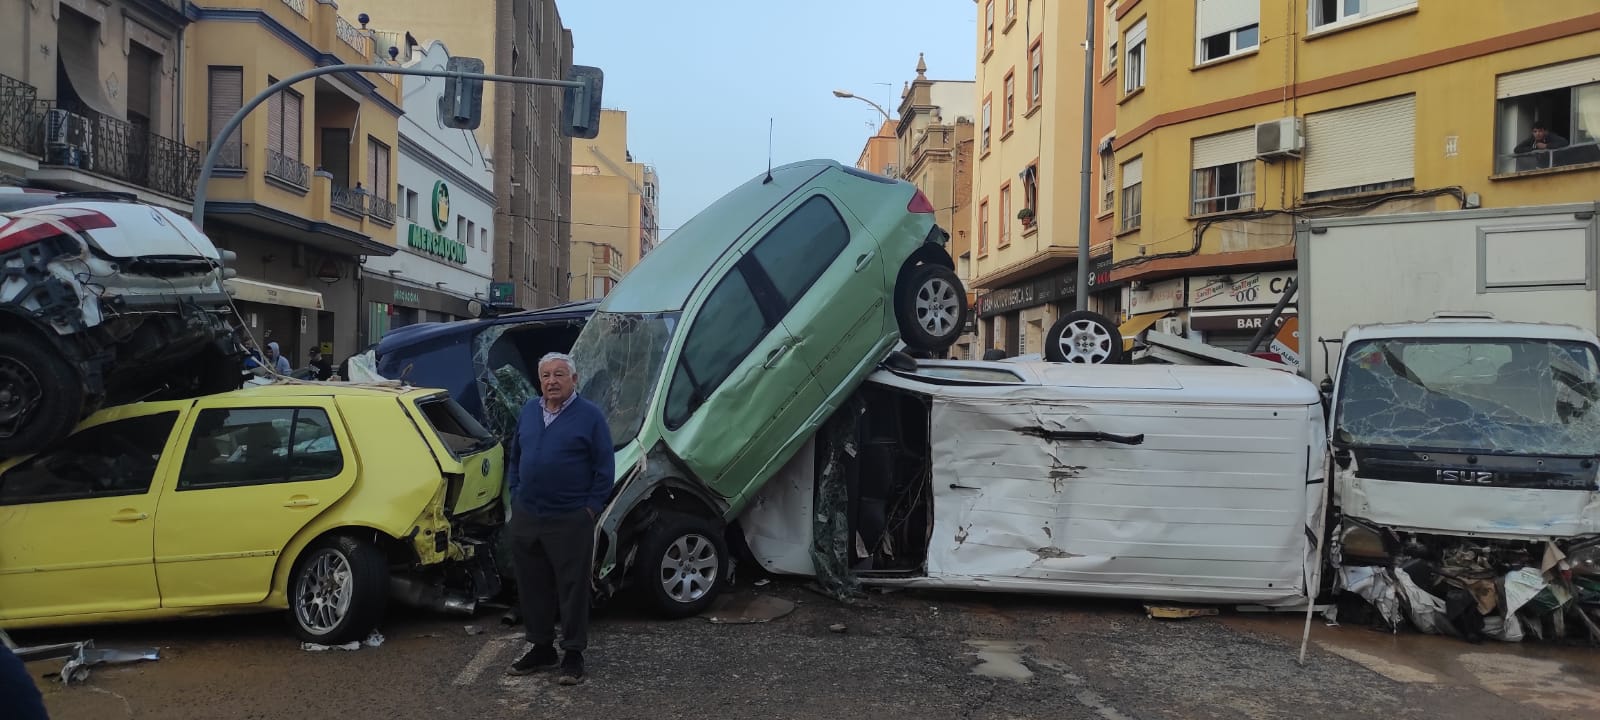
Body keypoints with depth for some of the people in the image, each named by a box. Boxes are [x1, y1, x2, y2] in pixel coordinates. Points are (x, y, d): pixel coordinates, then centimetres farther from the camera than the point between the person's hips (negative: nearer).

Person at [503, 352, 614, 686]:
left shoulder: (590, 416, -6)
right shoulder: (529, 411, 10)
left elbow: (604, 467, -5)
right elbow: (514, 456, 19)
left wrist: (591, 507, -9)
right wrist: (516, 495, 10)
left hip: (570, 521, -5)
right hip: (526, 518, 6)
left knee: (573, 589, 1)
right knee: (532, 587, 13)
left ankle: (573, 654, 12)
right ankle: (541, 648, 27)